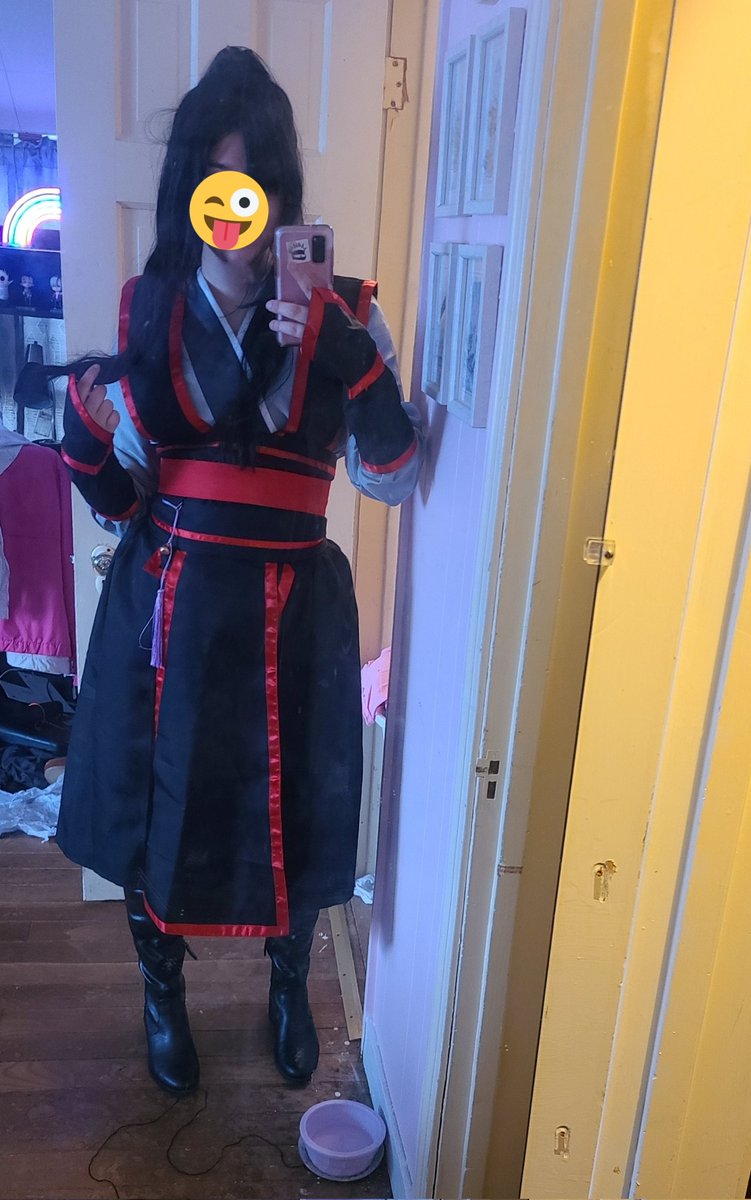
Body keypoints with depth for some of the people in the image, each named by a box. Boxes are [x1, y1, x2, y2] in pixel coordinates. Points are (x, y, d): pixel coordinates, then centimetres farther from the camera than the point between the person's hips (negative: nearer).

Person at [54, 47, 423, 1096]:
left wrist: (347, 359, -25)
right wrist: (88, 428, -17)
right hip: (166, 603, 1)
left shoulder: (340, 312, -4)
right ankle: (164, 997, 45)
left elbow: (395, 477, -12)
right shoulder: (146, 310, 1)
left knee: (293, 807, 14)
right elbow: (118, 496, 4)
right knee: (154, 802, 14)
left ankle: (290, 987, 47)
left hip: (292, 607, -1)